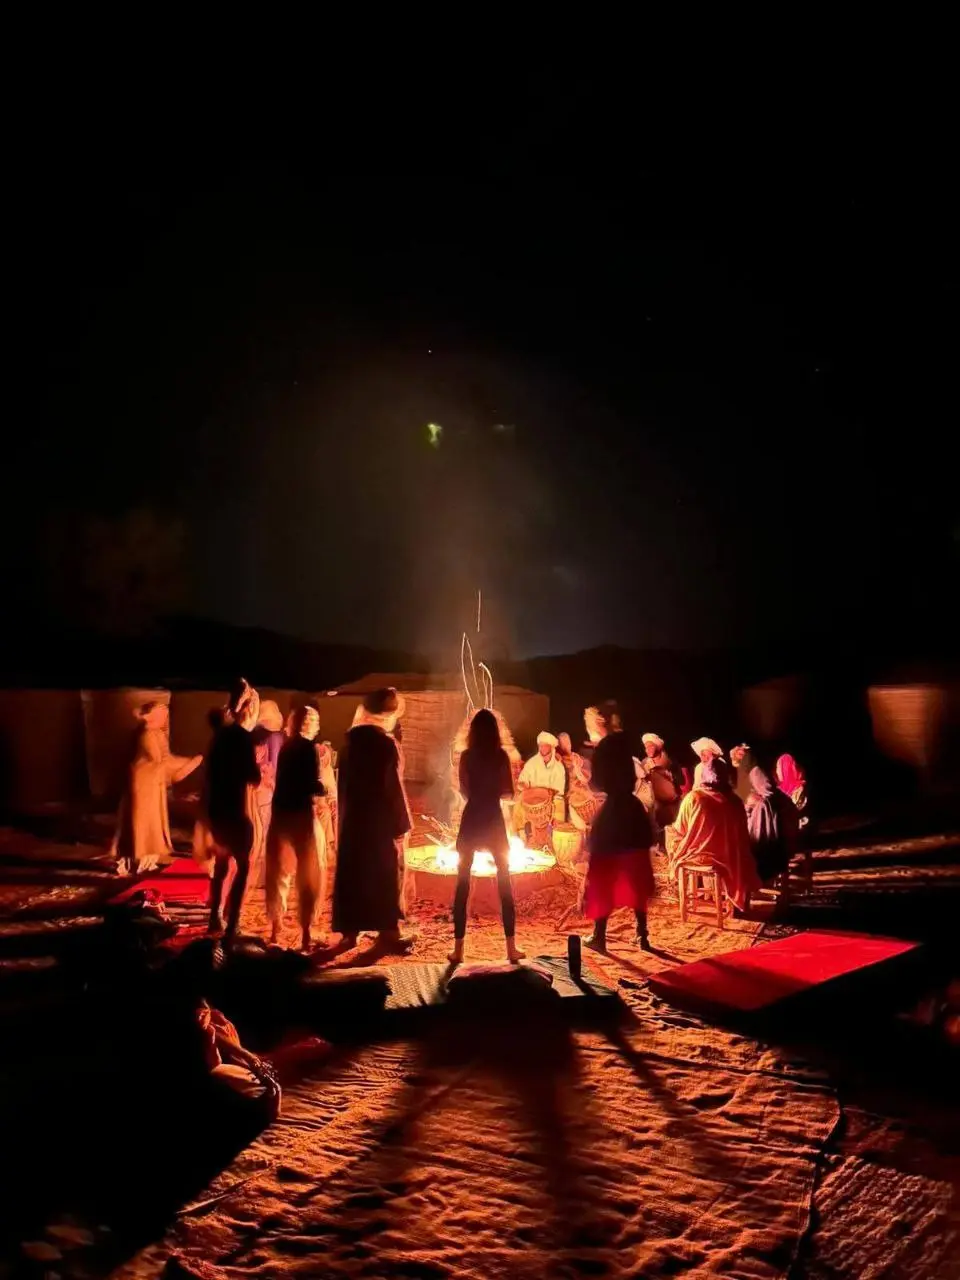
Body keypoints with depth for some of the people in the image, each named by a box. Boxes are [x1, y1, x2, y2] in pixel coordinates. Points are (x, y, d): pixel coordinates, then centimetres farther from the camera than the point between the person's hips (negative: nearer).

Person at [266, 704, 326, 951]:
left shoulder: (286, 746, 10)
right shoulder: (307, 747, -11)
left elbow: (290, 779, 13)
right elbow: (312, 784, -17)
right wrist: (323, 787, 1)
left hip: (281, 811, 7)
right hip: (301, 814, -7)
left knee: (279, 871, 14)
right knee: (308, 875, 4)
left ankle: (275, 928, 22)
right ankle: (305, 932, 5)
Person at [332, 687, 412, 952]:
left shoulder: (351, 739, 5)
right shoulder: (385, 742, -15)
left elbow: (344, 781, 10)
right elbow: (393, 786, -16)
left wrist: (344, 812, 17)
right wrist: (401, 824, -11)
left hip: (353, 816, 6)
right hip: (381, 818, -6)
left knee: (352, 872, 11)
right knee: (383, 874, 3)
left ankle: (350, 931, 15)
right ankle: (387, 931, 7)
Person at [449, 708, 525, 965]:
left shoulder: (466, 756, -4)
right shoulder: (501, 756, -4)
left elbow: (464, 791, -3)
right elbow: (508, 792, -4)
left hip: (471, 820, 0)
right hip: (493, 820, 0)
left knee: (463, 882, 5)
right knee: (504, 881, 8)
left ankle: (458, 949, 3)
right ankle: (511, 948, 7)